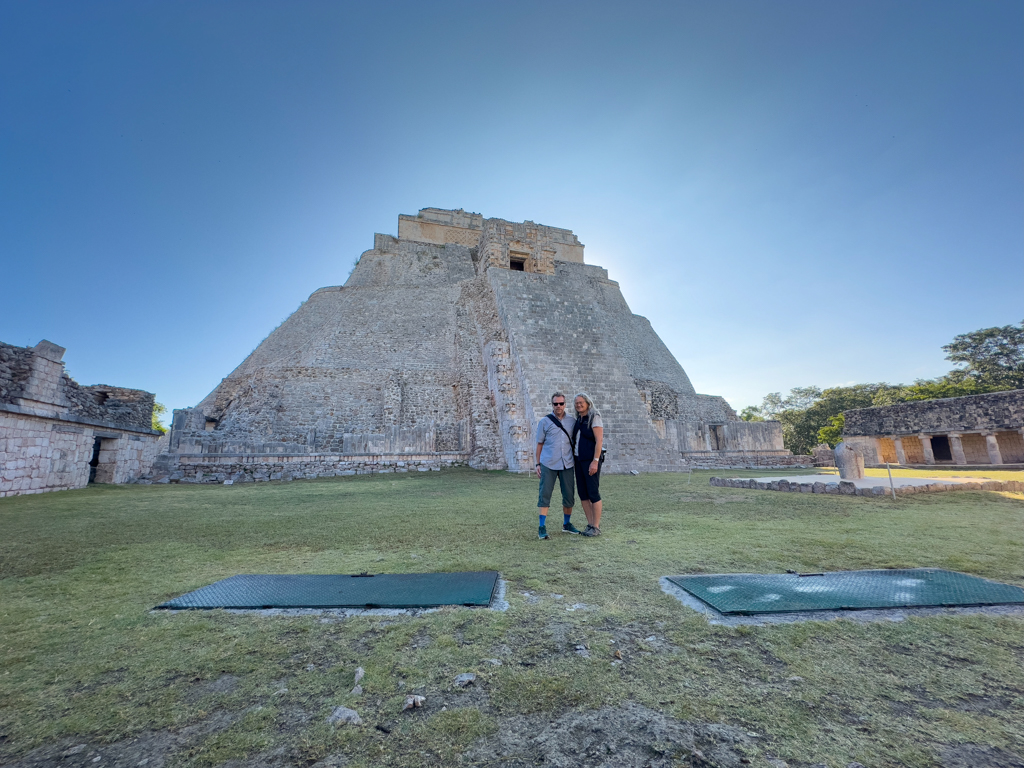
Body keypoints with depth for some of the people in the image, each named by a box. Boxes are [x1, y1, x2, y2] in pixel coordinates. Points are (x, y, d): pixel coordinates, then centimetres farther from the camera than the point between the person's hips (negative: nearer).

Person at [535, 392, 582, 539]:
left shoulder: (572, 421, 9)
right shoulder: (544, 422, 3)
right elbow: (539, 444, 6)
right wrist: (538, 464, 2)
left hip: (567, 464, 3)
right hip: (548, 464, -3)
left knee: (569, 495, 9)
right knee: (544, 495, -3)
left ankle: (566, 524, 27)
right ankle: (542, 527, 4)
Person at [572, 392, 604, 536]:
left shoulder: (594, 417, -11)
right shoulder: (579, 419, 13)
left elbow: (599, 440, -17)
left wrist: (595, 461, -22)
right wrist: (574, 460, 14)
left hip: (591, 460, -8)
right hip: (579, 460, 8)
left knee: (593, 493, -5)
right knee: (582, 493, 7)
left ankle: (596, 527, 5)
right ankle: (590, 525, 17)